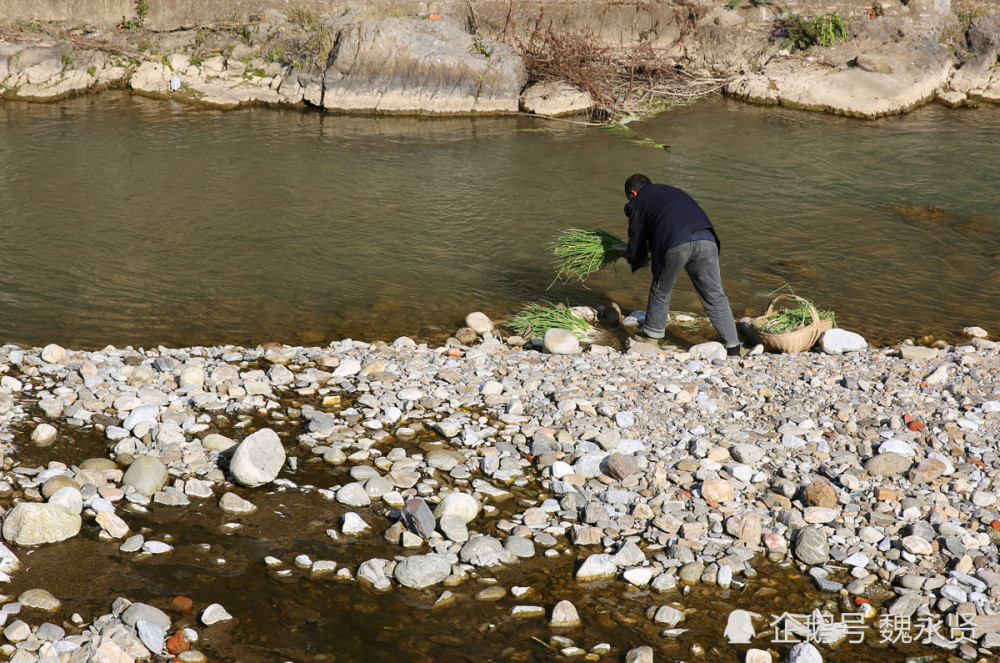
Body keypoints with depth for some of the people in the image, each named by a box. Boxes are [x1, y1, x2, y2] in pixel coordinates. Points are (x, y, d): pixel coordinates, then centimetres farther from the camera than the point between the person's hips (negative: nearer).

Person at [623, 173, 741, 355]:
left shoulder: (637, 203, 22)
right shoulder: (673, 191, 39)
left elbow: (637, 244, 22)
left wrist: (632, 259, 47)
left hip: (675, 245, -4)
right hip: (706, 240, 4)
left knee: (661, 291, 19)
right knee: (714, 295, 10)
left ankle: (652, 335, 35)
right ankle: (732, 344, 10)